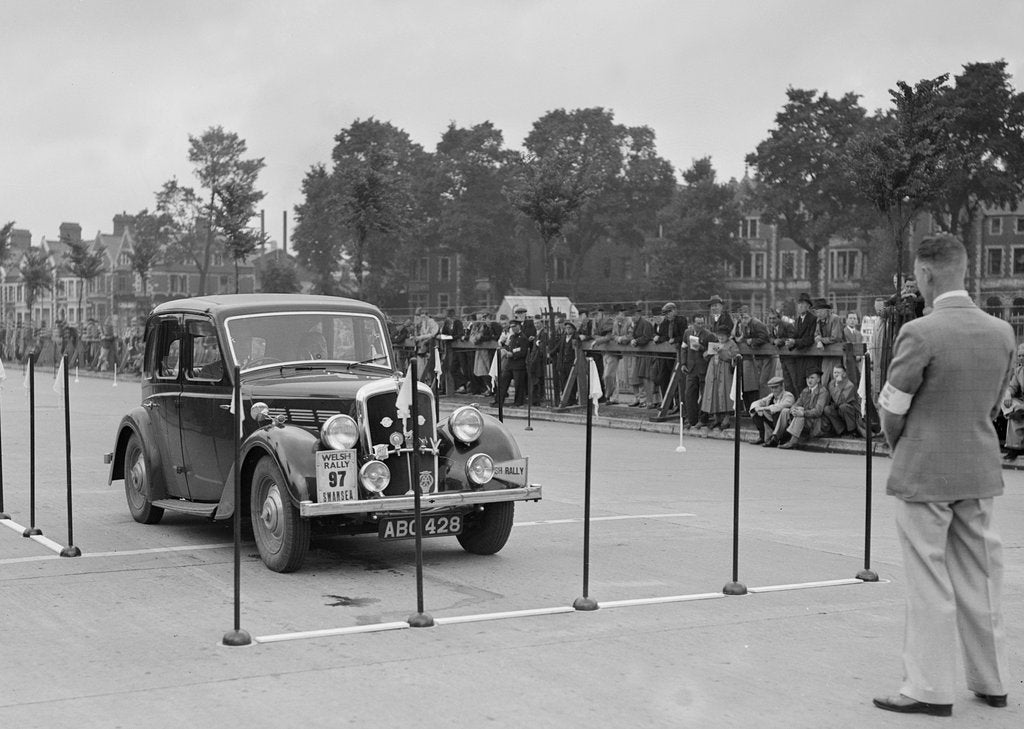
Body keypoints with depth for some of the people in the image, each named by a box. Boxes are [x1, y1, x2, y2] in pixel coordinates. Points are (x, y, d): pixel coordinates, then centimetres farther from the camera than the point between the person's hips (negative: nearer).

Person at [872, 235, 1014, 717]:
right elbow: (994, 405, 9)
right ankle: (991, 681, 25)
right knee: (980, 578, 15)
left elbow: (891, 410, -11)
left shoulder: (920, 333, -19)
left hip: (924, 475, -6)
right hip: (980, 473, 6)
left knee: (929, 584, 2)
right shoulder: (1002, 333, 1)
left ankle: (930, 689, 8)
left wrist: (900, 447, 8)